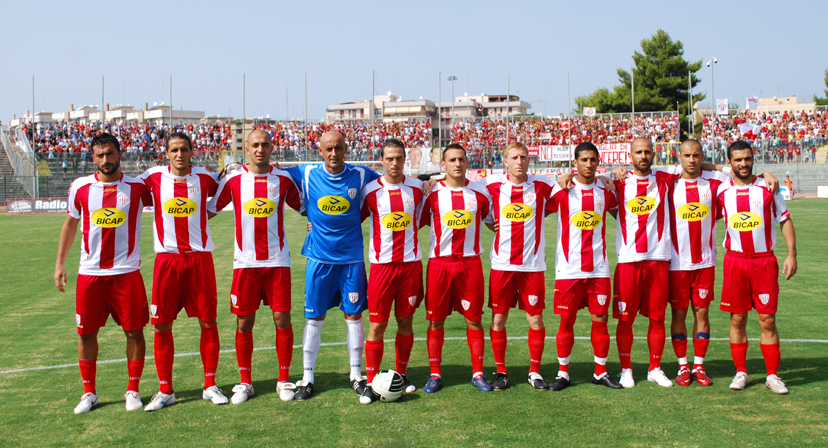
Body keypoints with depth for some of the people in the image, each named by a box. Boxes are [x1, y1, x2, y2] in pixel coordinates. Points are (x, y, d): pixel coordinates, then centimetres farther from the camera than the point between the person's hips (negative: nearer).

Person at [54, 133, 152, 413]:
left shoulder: (137, 187, -2)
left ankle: (133, 391, 17)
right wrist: (60, 263, 12)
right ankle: (89, 393, 22)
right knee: (86, 332, 6)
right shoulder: (80, 187, 3)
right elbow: (70, 224, 15)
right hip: (90, 273, 2)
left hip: (127, 272, -1)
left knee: (134, 331, 1)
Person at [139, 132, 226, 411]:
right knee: (162, 325, 1)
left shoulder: (204, 177, 3)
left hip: (200, 257, 0)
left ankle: (210, 386, 16)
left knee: (208, 322, 3)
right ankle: (165, 391, 14)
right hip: (167, 259, 0)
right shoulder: (153, 177, 3)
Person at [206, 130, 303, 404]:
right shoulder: (233, 180, 2)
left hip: (277, 261, 0)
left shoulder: (283, 180, 4)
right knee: (244, 323, 4)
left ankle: (284, 380, 14)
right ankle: (245, 382, 18)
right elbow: (208, 211, 12)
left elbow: (304, 209, 16)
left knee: (283, 320, 0)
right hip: (245, 262, 0)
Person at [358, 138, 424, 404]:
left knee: (405, 321, 9)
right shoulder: (370, 191, -1)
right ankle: (371, 383, 6)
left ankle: (401, 374, 26)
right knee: (377, 325, -3)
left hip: (411, 263, 2)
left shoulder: (417, 188, 4)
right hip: (382, 265, -2)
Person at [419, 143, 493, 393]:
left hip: (470, 264, 1)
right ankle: (435, 374, 16)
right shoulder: (432, 193, 0)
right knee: (436, 321, 4)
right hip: (439, 263, -1)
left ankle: (478, 373, 17)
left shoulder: (480, 192, 5)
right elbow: (415, 223, 8)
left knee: (474, 319, 5)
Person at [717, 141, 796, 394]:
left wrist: (791, 254, -1)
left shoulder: (767, 188, 2)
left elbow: (785, 220, 5)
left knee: (767, 320, -1)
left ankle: (772, 375, 9)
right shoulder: (722, 192, 4)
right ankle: (741, 372, 15)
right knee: (737, 319, 4)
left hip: (765, 261, -1)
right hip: (734, 260, 1)